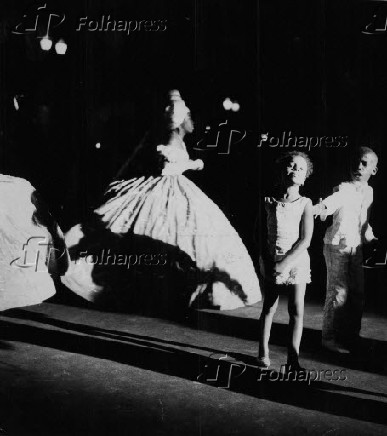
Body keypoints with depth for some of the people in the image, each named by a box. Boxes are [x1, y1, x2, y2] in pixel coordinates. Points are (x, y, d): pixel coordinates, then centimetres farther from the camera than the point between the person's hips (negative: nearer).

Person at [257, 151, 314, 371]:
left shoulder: (305, 204, -4)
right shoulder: (268, 202, -1)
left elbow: (305, 240, -9)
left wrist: (286, 263, -16)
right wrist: (266, 261, -7)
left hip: (297, 260, -1)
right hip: (271, 261, 1)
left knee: (297, 309, -3)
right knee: (269, 307, 10)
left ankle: (293, 358, 5)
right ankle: (263, 352, 24)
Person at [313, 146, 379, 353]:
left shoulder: (369, 192, 8)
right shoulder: (343, 190, -14)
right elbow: (329, 202, -37)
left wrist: (371, 238, 28)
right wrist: (320, 208, -58)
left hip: (356, 248, 7)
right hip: (337, 246, -7)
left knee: (358, 293, 9)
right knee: (339, 292, -7)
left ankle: (351, 337, 23)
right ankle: (329, 338, 4)